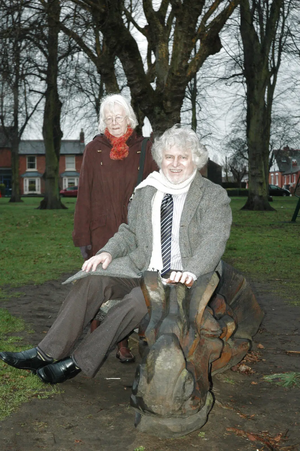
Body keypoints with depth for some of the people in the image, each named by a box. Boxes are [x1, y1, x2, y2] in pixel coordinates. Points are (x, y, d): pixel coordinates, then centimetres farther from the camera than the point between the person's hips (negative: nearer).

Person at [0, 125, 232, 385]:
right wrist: (109, 252, -3)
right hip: (141, 268, 5)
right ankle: (47, 353, -19)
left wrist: (190, 272, -32)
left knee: (138, 299, -33)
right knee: (92, 280, -20)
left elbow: (214, 242, -14)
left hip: (182, 278, -4)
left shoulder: (215, 196, -2)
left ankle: (77, 362, -22)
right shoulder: (145, 191, 13)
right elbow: (130, 232, 18)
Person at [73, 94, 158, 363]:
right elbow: (84, 196, 3)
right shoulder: (94, 150, 4)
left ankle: (123, 344, 16)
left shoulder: (144, 149, 5)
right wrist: (82, 236, -1)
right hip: (101, 232, 0)